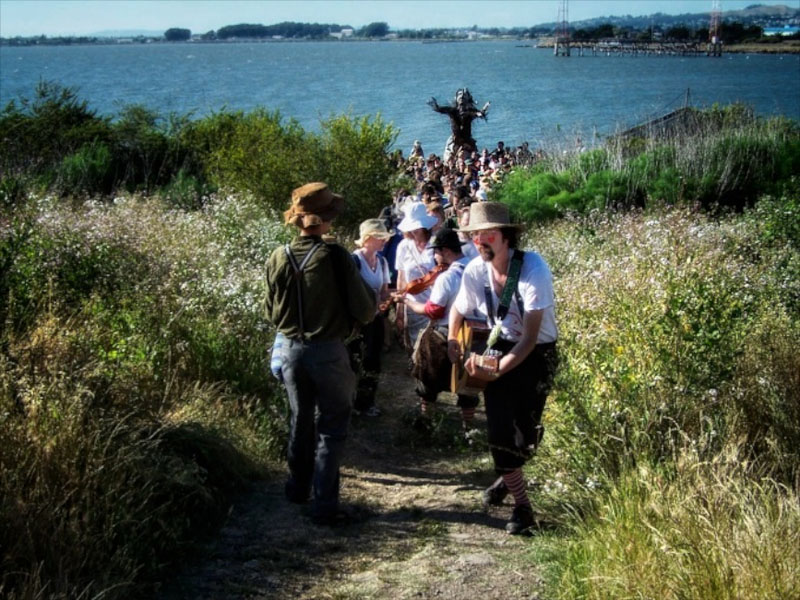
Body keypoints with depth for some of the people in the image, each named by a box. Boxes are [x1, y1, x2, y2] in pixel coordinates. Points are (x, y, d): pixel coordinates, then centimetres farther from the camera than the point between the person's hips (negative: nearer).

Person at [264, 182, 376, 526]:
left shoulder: (278, 258, -4)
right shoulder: (336, 257, -16)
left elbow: (270, 313, 6)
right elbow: (364, 311, -12)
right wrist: (374, 300, 8)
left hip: (291, 350, 4)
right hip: (328, 352, -4)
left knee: (300, 420, 22)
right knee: (331, 427, 7)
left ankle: (298, 489, 35)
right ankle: (324, 506, 5)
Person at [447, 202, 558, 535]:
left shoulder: (533, 269, -26)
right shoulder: (475, 271, -11)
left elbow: (531, 336, -28)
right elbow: (458, 310, 12)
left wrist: (498, 370, -34)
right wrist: (452, 342, 0)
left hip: (536, 354, -3)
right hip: (499, 348, 3)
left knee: (526, 433, -1)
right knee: (499, 429, -4)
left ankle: (508, 476, 31)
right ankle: (522, 505, 12)